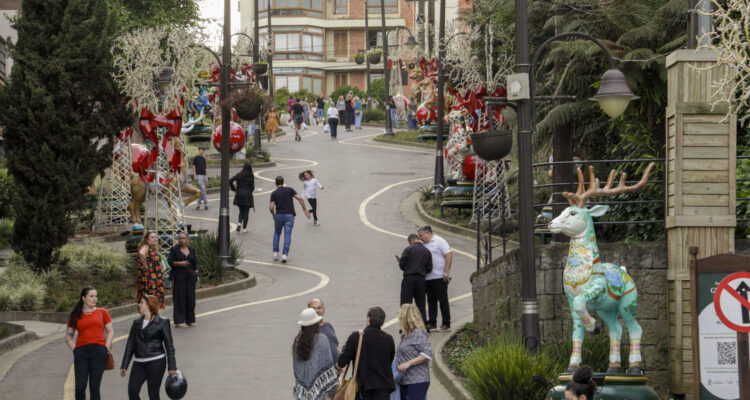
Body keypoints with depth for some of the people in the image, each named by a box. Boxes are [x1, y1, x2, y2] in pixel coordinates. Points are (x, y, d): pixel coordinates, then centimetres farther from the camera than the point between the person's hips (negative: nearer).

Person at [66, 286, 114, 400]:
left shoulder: (102, 313, 12)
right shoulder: (76, 316, 12)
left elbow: (110, 332, 13)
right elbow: (68, 336, 16)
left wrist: (106, 349, 0)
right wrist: (74, 350, 1)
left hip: (98, 352, 0)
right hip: (81, 352, 0)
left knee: (94, 387, 0)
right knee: (80, 387, -7)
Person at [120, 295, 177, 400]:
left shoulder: (162, 322, -1)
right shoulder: (137, 323, 13)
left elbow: (169, 345, -1)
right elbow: (130, 345, 15)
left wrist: (172, 367, -5)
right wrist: (124, 366, 12)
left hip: (156, 362, -5)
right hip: (139, 363, 5)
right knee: (132, 391, -10)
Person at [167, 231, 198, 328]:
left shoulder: (191, 249, 14)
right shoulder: (174, 249, 1)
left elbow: (195, 262, 19)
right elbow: (169, 261, -4)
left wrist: (196, 271, 6)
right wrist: (179, 263, -17)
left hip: (190, 276, 4)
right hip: (178, 276, -4)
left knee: (190, 297, 3)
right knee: (180, 298, -7)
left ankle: (190, 320, 12)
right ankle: (179, 321, -6)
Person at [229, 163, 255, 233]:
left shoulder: (239, 175, 0)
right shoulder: (251, 177, -5)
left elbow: (230, 181, -7)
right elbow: (252, 187, -5)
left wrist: (234, 189, 5)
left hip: (239, 194, 2)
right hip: (248, 195, -2)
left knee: (241, 211, 17)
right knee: (246, 212, 5)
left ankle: (239, 223, -7)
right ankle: (244, 228, 3)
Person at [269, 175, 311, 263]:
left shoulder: (274, 193, 0)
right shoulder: (290, 190, 3)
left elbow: (271, 207, -7)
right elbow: (300, 198, -7)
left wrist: (273, 215, 12)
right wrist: (305, 209, 1)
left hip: (279, 215, 0)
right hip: (289, 215, 0)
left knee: (277, 233, 21)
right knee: (287, 235, 0)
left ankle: (275, 252, 13)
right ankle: (284, 254, -13)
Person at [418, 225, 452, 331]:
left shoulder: (439, 241, -4)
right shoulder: (424, 245, 18)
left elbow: (449, 255, -11)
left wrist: (446, 272, -18)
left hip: (439, 277, -7)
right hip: (428, 278, 7)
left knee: (443, 300, -4)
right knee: (431, 301, 9)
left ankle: (446, 324, -2)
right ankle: (432, 323, 13)